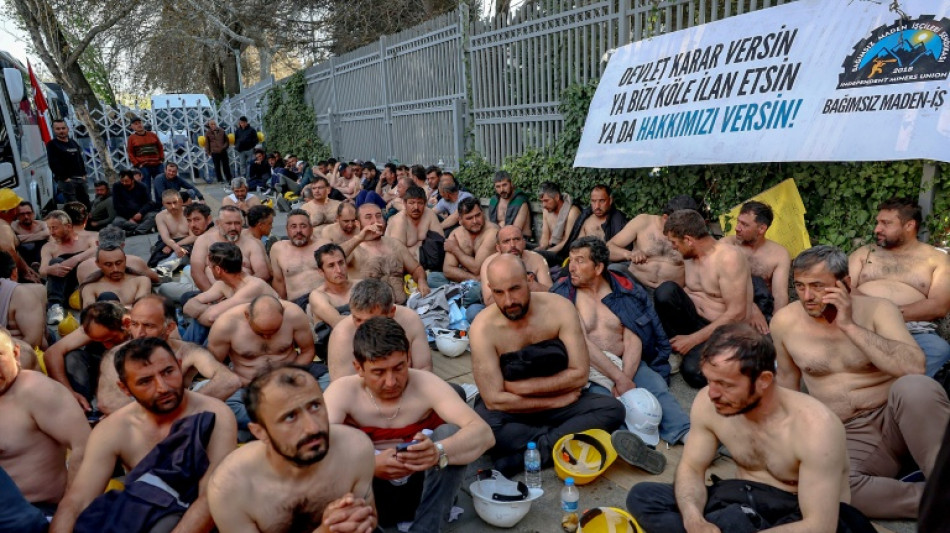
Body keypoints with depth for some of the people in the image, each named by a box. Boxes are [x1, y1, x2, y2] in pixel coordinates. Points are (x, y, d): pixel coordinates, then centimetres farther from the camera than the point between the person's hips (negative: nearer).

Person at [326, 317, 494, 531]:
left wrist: (438, 452, -49)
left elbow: (484, 433, -29)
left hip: (420, 490, 1)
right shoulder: (343, 392, -16)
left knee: (450, 432, -25)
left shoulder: (425, 384, -18)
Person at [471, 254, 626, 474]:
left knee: (612, 409, -21)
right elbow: (494, 400, -21)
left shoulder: (559, 308, -15)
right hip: (511, 409, -3)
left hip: (562, 401, 3)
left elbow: (580, 374, -15)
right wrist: (556, 401, -18)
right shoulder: (483, 328, -21)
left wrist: (521, 386, -19)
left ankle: (520, 456, -24)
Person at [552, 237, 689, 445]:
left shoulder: (624, 289, 7)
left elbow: (633, 340, -3)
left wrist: (625, 378, -20)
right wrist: (619, 378, -18)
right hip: (587, 367, -2)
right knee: (601, 399, -32)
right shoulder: (564, 293, 0)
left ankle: (686, 433, -36)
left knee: (657, 384, -24)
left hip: (626, 363, 3)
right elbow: (581, 342, -11)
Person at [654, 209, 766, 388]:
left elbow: (736, 313, -23)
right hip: (697, 320, 6)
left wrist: (693, 339, -20)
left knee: (693, 371, -31)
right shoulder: (691, 256, 4)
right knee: (665, 290, -21)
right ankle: (679, 347, -5)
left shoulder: (729, 258, -21)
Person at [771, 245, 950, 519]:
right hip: (849, 436, 2)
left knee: (915, 387, -37)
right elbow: (787, 375, 15)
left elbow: (914, 368, -23)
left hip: (894, 418, -1)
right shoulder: (785, 322, -1)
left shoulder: (877, 309, -7)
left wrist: (849, 325, -23)